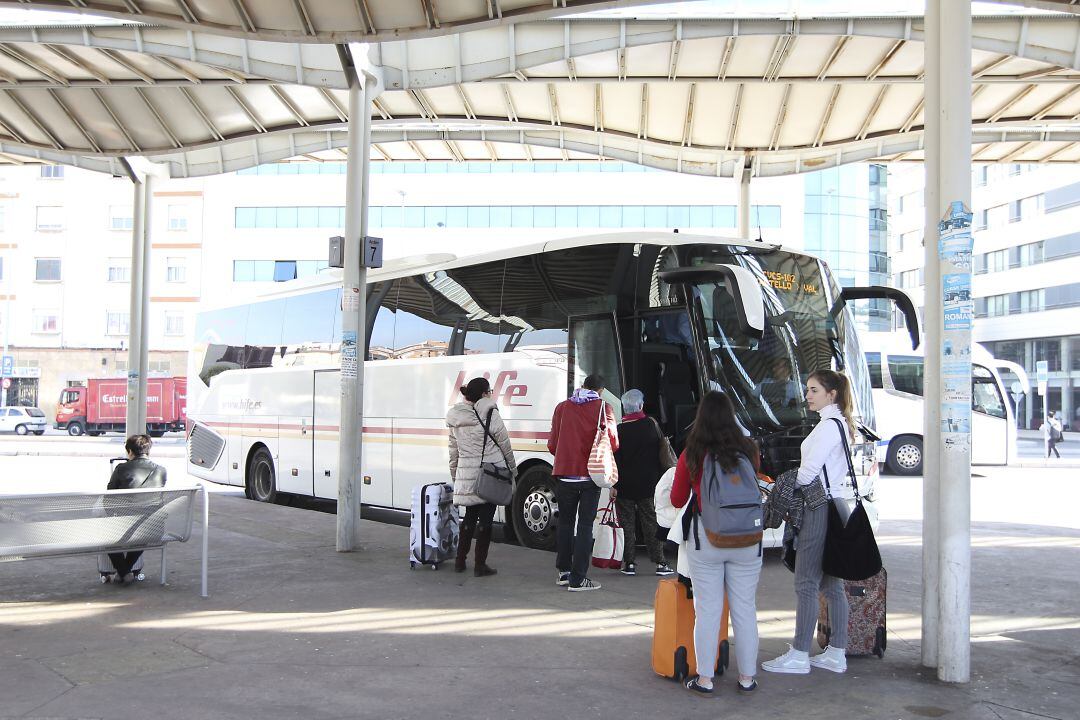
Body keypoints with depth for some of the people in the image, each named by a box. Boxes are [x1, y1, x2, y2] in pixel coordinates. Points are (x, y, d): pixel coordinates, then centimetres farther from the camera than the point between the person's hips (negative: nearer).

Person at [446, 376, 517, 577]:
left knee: (469, 517, 18)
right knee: (485, 519, 2)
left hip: (465, 476, 5)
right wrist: (512, 469, 9)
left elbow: (454, 450, 14)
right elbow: (505, 446, -4)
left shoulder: (455, 419, 6)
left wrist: (454, 475, 24)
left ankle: (460, 561, 22)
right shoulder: (490, 415, -11)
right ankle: (480, 565, 5)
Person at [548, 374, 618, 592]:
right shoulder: (603, 408, -3)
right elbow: (613, 443, -7)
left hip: (564, 473, 3)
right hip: (590, 475, -3)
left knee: (565, 522, 16)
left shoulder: (562, 407, 5)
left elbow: (552, 445, 6)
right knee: (585, 525, 2)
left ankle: (563, 572, 22)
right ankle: (578, 579, 1)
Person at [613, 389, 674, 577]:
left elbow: (615, 460, -11)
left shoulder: (619, 430, -10)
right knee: (651, 522, 8)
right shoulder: (652, 424, -2)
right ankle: (660, 563, 8)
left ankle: (630, 563, 7)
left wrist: (614, 485, -6)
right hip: (648, 484, 2)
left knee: (627, 524, 6)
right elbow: (660, 451, 8)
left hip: (625, 485, -2)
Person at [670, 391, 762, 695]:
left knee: (707, 611, 5)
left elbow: (677, 500, 4)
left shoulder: (691, 454, -5)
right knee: (745, 610, 11)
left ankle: (705, 679, 12)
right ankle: (747, 678, 20)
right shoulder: (749, 450, -1)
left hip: (705, 539, -1)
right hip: (746, 540, 2)